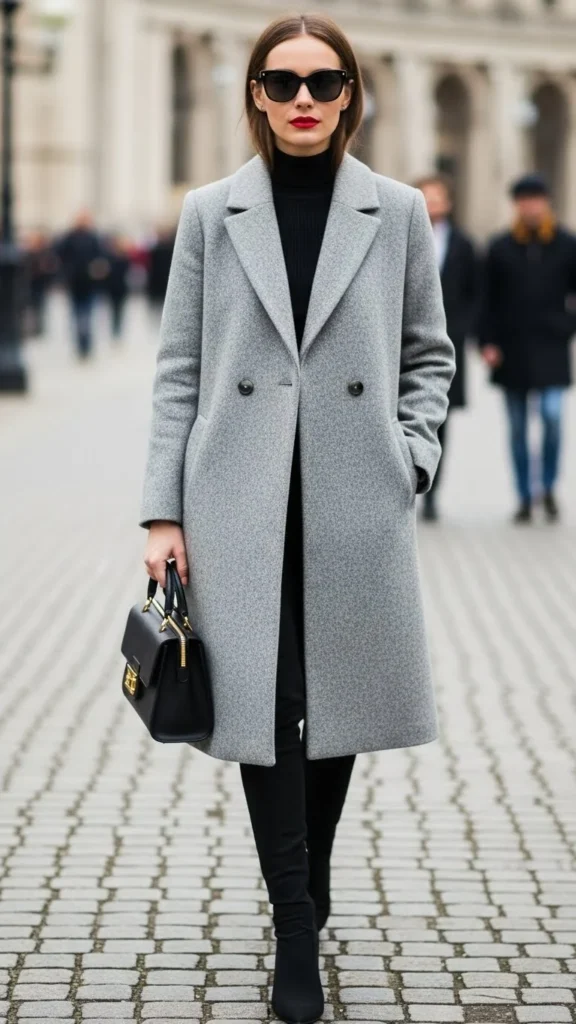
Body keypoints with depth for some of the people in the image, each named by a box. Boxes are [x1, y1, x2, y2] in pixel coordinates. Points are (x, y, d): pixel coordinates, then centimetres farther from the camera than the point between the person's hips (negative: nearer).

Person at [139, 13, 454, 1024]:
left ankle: (308, 888, 32)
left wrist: (409, 455, -3)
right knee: (264, 709, -3)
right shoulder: (210, 212, 3)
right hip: (242, 504, -1)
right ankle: (298, 932, 6)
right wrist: (162, 511, -1)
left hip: (355, 503, 1)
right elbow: (179, 369, 3)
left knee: (338, 703, 10)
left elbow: (429, 355, 12)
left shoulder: (397, 212, 3)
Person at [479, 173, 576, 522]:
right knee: (518, 428, 5)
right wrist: (488, 342, -3)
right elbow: (488, 300, 5)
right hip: (511, 350, 1)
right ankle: (525, 497, 14)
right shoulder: (501, 248, 5)